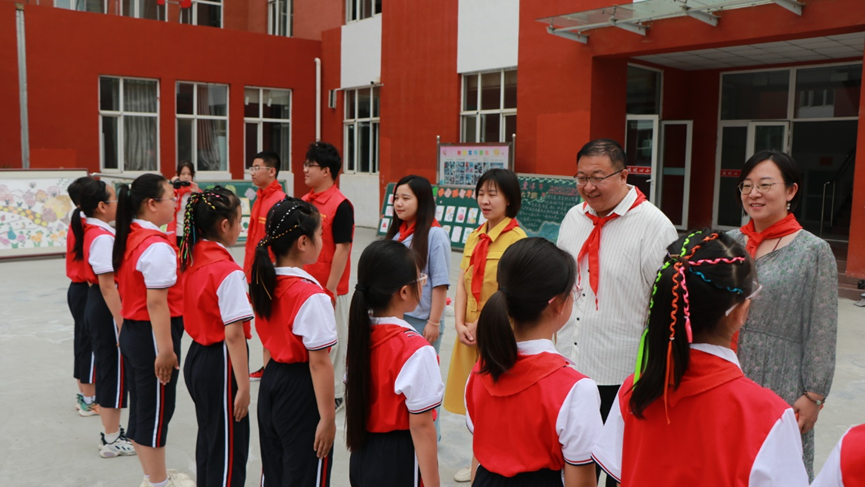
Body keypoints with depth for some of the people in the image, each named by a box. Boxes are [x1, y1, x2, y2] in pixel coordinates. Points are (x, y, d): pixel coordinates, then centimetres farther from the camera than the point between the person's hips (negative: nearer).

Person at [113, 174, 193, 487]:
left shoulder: (129, 238, 8)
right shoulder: (157, 246, -20)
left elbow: (131, 290, 12)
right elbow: (157, 302, -24)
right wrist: (166, 350, -22)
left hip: (131, 331, 9)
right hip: (152, 334, -9)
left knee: (141, 405, 17)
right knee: (157, 410, 4)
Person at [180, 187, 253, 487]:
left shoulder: (192, 259, 4)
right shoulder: (228, 271, -21)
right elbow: (233, 334, -23)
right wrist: (243, 386, -20)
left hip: (197, 356, 9)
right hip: (220, 363, -9)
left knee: (208, 438, 22)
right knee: (229, 448, 4)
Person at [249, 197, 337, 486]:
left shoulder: (263, 283, 1)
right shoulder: (312, 296, -23)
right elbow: (318, 363, -21)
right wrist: (327, 418, -16)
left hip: (271, 382, 8)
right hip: (302, 390, -8)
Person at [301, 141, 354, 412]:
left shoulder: (340, 205, -14)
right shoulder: (304, 201, 8)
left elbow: (342, 249, -16)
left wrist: (330, 289, -17)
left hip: (330, 288, -7)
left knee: (331, 342, 5)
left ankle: (334, 394, 18)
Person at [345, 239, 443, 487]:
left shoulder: (360, 331, -4)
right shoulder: (416, 350, -24)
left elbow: (356, 395, 7)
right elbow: (421, 426, -20)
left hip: (362, 457, 7)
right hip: (399, 462, -6)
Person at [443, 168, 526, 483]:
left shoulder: (516, 238, -14)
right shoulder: (473, 238, 9)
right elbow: (462, 284, 7)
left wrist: (482, 325, -15)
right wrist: (460, 324, -5)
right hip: (470, 331, 7)